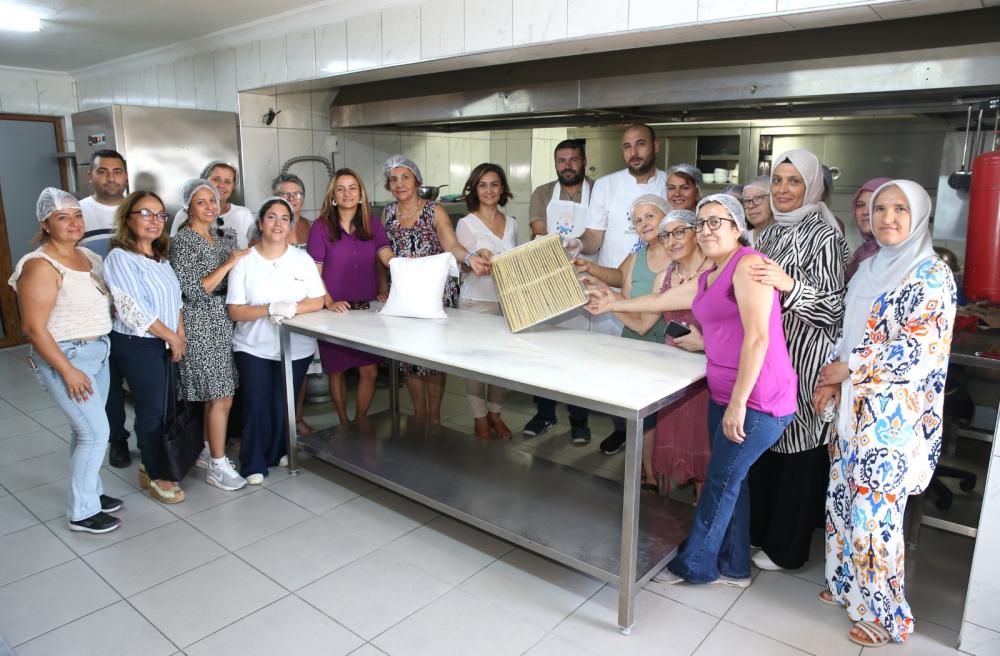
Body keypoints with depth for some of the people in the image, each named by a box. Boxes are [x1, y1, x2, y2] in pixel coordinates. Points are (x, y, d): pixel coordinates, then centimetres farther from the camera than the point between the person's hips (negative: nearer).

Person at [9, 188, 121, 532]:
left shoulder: (88, 255, 7)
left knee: (87, 429, 17)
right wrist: (68, 371, -19)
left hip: (98, 352, 8)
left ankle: (89, 491, 33)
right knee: (96, 433, -5)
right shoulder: (41, 266, -17)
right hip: (66, 357, -8)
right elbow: (34, 327, -19)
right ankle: (81, 513, 10)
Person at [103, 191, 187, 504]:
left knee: (156, 408, 15)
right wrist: (172, 338, -12)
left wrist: (181, 335, 2)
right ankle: (156, 476, 16)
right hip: (137, 345, -7)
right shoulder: (120, 257, -15)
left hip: (162, 343, 7)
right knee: (152, 411, 1)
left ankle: (149, 465, 31)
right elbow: (132, 310, -20)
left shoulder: (160, 256, 9)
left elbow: (176, 299, 14)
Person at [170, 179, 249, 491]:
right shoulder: (182, 241, -12)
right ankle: (217, 466, 6)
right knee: (222, 396, -5)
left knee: (215, 394, 14)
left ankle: (207, 451, 29)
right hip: (201, 324, -8)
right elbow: (192, 290, -18)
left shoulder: (215, 237, 13)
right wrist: (228, 264, -19)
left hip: (222, 320, 8)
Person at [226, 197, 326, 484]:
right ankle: (254, 464, 15)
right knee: (256, 405, -3)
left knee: (283, 405, 7)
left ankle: (278, 451, 31)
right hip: (253, 347, -1)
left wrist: (292, 308, -21)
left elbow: (318, 301, -3)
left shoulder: (302, 259, 1)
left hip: (295, 348, 1)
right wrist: (270, 310, -23)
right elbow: (235, 311, -8)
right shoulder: (244, 261, -3)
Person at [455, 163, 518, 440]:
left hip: (507, 300, 4)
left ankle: (495, 414, 23)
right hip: (476, 301, -4)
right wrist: (477, 257, -26)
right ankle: (480, 419, 14)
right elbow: (460, 265, -6)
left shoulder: (511, 223, 10)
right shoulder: (466, 223, -4)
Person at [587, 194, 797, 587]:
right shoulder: (706, 279, 16)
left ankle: (693, 564, 20)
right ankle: (734, 568, 30)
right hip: (724, 394, 9)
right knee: (729, 479, 15)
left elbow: (758, 337, -21)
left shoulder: (747, 265, -13)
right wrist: (614, 304, 39)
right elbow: (660, 300, 30)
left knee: (720, 482, 3)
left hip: (758, 399, -9)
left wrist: (738, 403, -22)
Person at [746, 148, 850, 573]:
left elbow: (833, 305, -17)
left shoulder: (823, 235, -12)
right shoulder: (772, 233, 11)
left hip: (804, 355, -7)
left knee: (797, 448, 3)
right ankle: (760, 529, 31)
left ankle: (787, 546, 19)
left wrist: (789, 285, -30)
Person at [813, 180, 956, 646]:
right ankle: (848, 585, 35)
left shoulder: (932, 273, -12)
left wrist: (849, 368, -12)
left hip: (895, 415, -7)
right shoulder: (870, 268, 11)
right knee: (845, 497, 16)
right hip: (855, 406, 7)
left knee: (876, 511, 1)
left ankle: (883, 613, 19)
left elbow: (918, 349, -19)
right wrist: (833, 380, 4)